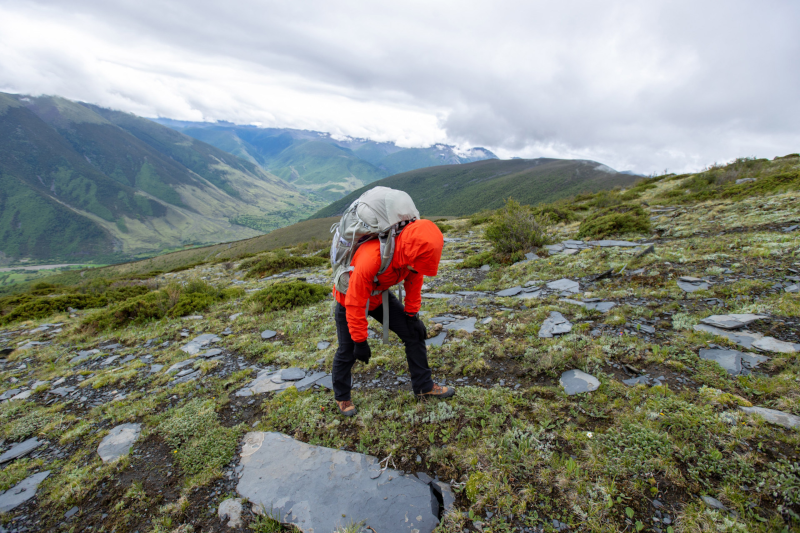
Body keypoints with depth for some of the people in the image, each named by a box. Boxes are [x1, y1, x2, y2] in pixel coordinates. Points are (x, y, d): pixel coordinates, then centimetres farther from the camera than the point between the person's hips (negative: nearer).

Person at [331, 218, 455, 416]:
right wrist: (360, 341, -22)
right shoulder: (370, 259, -44)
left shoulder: (412, 254, -25)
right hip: (350, 300, -5)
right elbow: (355, 304, -32)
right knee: (347, 353, 5)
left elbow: (414, 283, -4)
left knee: (414, 333, -1)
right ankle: (342, 397, 33)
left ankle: (424, 387, 16)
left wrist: (412, 316, -1)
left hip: (380, 296, 5)